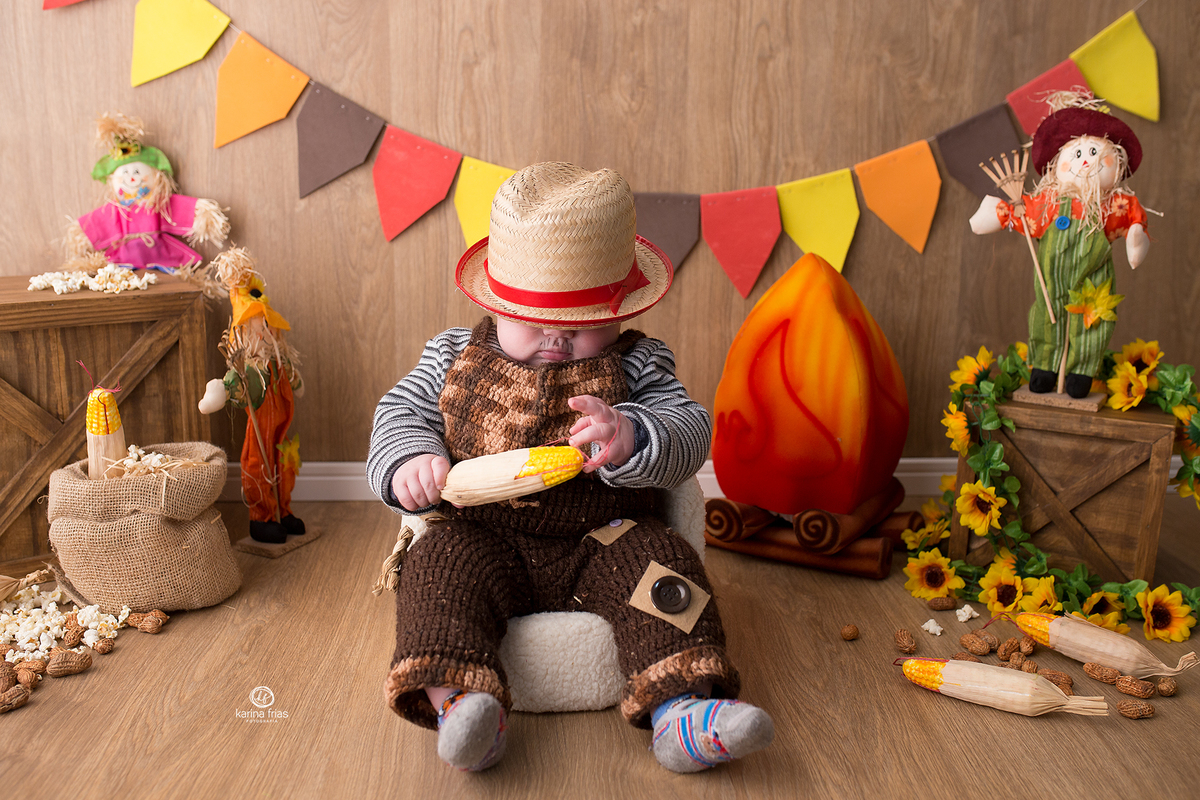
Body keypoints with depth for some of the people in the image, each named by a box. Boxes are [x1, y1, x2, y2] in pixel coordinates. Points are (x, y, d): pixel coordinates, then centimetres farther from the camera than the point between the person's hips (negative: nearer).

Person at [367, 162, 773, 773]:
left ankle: (680, 710, -27)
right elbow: (401, 413, 11)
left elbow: (688, 434, -11)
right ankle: (456, 701, -32)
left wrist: (629, 437, -35)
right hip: (484, 540, 1)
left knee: (661, 559, -24)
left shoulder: (636, 365, -1)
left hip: (603, 542, -1)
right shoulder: (454, 358, 6)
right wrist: (412, 461, -14)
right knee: (440, 563, -25)